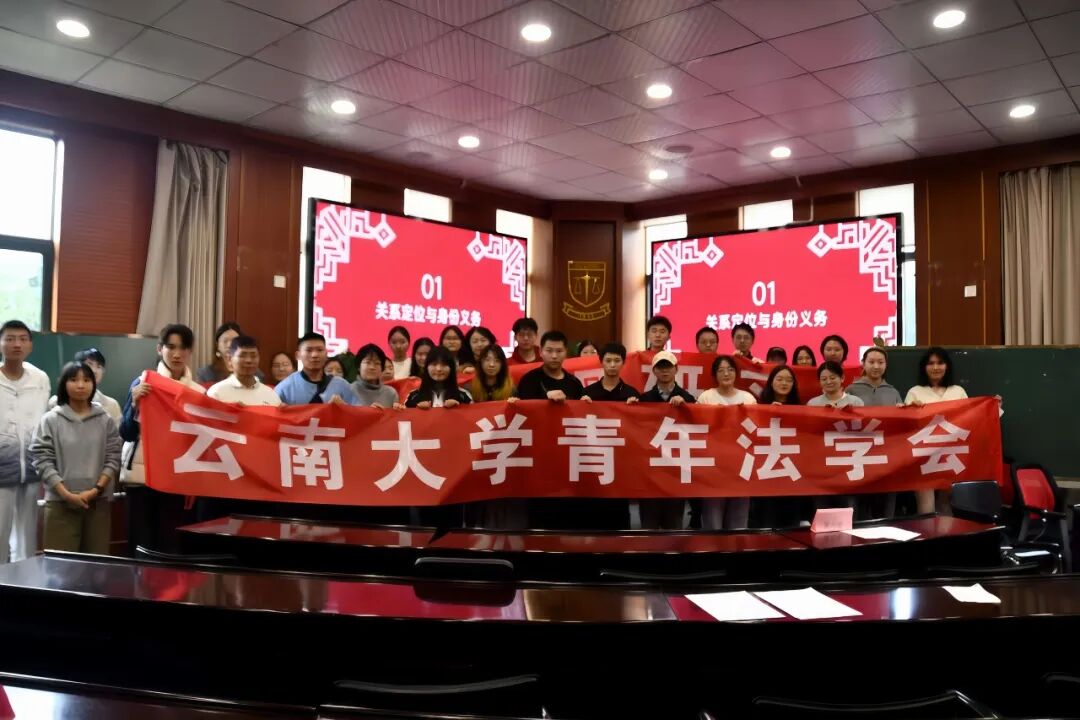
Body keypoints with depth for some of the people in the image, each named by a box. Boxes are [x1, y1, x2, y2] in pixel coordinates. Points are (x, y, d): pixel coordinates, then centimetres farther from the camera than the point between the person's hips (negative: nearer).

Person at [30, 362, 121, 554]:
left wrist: (96, 489, -10)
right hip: (60, 503, -2)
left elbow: (113, 459, 3)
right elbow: (42, 461, -4)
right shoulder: (51, 420, 0)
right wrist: (66, 494, -12)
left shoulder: (106, 420, 5)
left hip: (98, 501, 2)